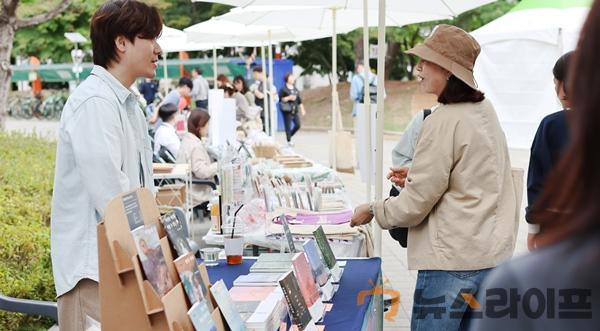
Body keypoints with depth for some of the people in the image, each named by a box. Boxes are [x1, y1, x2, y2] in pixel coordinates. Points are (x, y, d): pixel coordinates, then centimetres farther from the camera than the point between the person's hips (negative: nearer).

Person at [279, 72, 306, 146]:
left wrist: (302, 109, 16)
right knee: (288, 126, -3)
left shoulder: (295, 89, 14)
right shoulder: (283, 89, -6)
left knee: (298, 125, 4)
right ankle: (289, 141, 7)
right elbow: (280, 99, -11)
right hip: (287, 111, -6)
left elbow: (299, 100, 17)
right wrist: (289, 98, -19)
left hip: (295, 110, 6)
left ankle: (289, 136, 24)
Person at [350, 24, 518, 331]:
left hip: (452, 261, -9)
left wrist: (373, 211, 3)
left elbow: (415, 204, -14)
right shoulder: (484, 109, 8)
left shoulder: (443, 122, -18)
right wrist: (415, 178, 16)